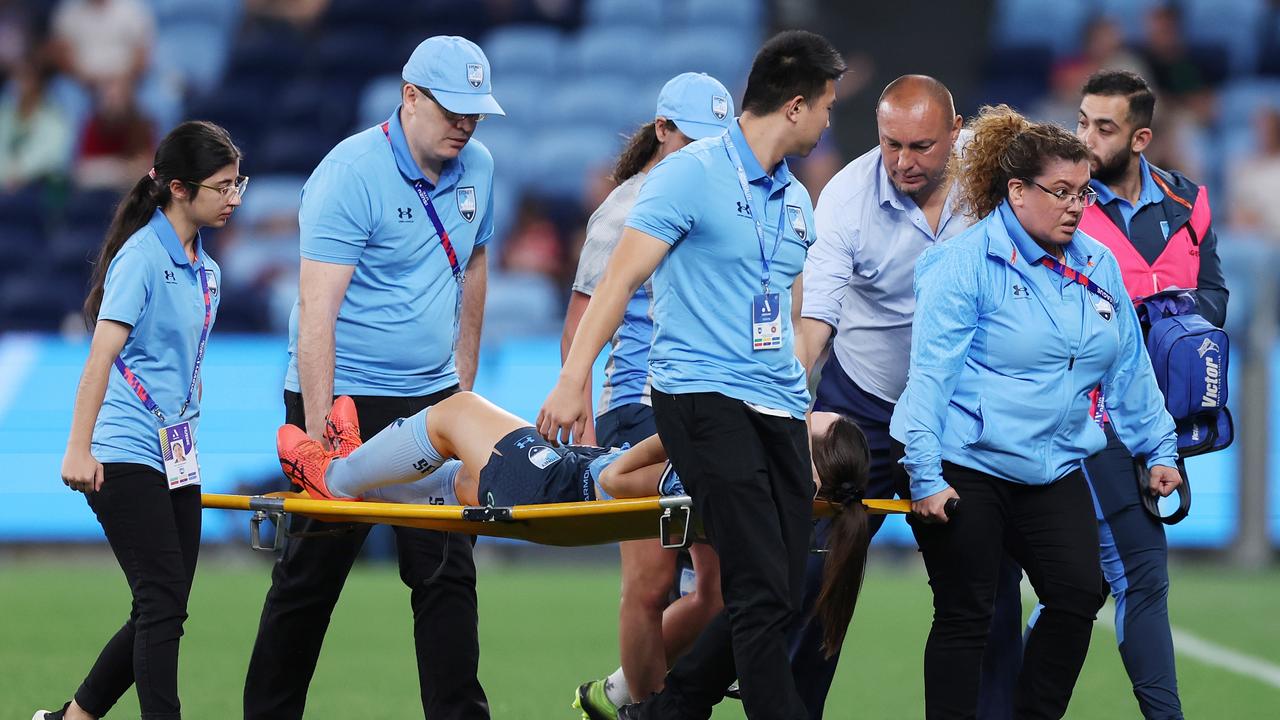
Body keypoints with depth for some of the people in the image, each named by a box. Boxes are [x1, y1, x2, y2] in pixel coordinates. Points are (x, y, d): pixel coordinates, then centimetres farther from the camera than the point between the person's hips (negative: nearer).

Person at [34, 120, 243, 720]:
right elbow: (101, 354, -17)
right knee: (163, 604, -13)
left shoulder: (203, 269, 14)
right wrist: (79, 449, -23)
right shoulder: (142, 257, -11)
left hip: (177, 463, 8)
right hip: (124, 459, -8)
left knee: (162, 613, 8)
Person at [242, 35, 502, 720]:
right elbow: (316, 311, -21)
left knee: (447, 573, 3)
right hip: (344, 399, -6)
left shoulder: (477, 168, 5)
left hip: (430, 400, 6)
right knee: (310, 579, 1)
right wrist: (319, 432, -26)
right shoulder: (350, 174, -16)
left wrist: (464, 384, 18)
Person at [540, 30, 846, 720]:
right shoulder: (691, 174, -5)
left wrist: (808, 419, 27)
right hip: (703, 398, -8)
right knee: (761, 592, -16)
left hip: (779, 412, 8)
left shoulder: (796, 200, 18)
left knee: (776, 602, 2)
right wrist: (573, 381, -16)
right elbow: (619, 280, -9)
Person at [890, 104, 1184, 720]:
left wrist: (1158, 449, 16)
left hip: (1055, 470, 6)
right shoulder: (965, 264, -11)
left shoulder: (1098, 267, 8)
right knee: (965, 616, -1)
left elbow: (1129, 370, 17)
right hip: (966, 469, -6)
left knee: (1078, 595, -3)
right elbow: (930, 373, -14)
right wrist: (924, 477, -19)